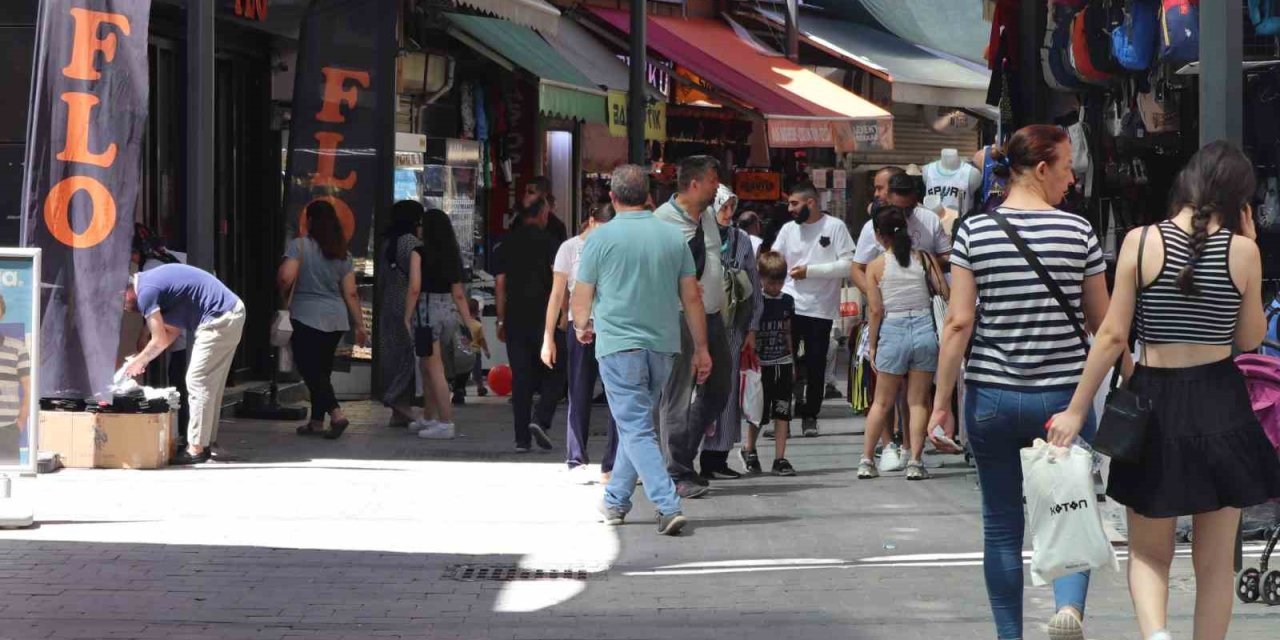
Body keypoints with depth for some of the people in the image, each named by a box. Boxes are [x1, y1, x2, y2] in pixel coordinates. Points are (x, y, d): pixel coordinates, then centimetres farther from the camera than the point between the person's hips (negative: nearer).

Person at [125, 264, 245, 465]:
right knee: (211, 383, 15)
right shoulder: (149, 281, 17)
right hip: (232, 311, 10)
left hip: (220, 320, -10)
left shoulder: (146, 292, -13)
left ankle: (196, 449, -4)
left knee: (198, 383, -6)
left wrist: (139, 361, 7)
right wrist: (143, 358, 18)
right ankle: (205, 442, 20)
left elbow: (160, 341, -10)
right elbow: (175, 330, 19)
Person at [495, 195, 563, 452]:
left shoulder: (507, 244, 9)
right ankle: (541, 419, -14)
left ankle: (522, 439, 3)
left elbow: (501, 284, 10)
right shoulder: (547, 241, -3)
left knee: (520, 378, 6)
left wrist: (501, 321, 14)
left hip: (515, 318, 4)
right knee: (554, 372, 7)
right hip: (543, 317, -4)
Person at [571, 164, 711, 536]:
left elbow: (582, 296, 1)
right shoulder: (673, 236, 5)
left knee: (636, 429, -5)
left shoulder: (602, 238, -6)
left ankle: (668, 505, -20)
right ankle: (616, 501, 29)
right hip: (663, 345, 5)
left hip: (619, 345, -5)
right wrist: (701, 349, 12)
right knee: (636, 423, 19)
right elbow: (692, 298, 6)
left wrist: (582, 327, 22)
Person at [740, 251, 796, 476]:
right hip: (761, 364, -4)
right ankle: (749, 449, 26)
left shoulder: (787, 301, 9)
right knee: (759, 412, 1)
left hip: (783, 364, 4)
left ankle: (780, 458, 3)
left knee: (782, 411, 0)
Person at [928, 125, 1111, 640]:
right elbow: (1101, 322, 4)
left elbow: (959, 322, -7)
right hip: (1062, 396, -1)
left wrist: (942, 402, -3)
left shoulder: (974, 231, -2)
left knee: (1001, 526, 12)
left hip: (991, 397, 1)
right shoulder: (1078, 231, -3)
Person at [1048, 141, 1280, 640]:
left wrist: (1075, 410, 1)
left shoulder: (1141, 242, -6)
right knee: (1215, 561, 12)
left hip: (1155, 403, 0)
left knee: (1148, 552, 12)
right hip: (1221, 408, 0)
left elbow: (1113, 336, -6)